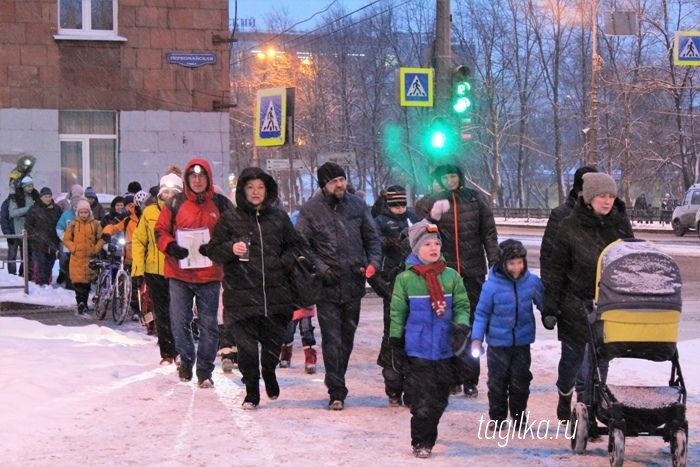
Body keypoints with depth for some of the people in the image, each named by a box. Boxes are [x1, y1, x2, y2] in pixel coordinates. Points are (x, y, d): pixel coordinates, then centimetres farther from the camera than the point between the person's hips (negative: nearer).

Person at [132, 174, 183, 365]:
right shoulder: (150, 212, 4)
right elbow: (139, 240, 7)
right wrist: (138, 267, -1)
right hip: (155, 271, 2)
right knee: (162, 314, 6)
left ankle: (180, 351, 14)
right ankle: (167, 354, 12)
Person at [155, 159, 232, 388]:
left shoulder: (221, 205, 3)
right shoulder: (175, 203, 3)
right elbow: (160, 232, 6)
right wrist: (171, 247, -14)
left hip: (209, 274, 0)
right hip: (179, 274, 0)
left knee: (209, 324, 3)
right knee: (179, 322, 1)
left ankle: (204, 370, 14)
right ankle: (186, 359, 24)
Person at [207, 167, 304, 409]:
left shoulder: (279, 218, 11)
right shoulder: (230, 219, 4)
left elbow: (295, 245, 22)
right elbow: (213, 251, 4)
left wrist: (285, 260, 3)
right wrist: (231, 249, -15)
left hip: (275, 294, 2)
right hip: (241, 294, -2)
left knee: (273, 341, 7)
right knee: (246, 345, -3)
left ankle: (269, 371, 38)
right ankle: (251, 390, 13)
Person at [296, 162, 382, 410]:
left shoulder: (357, 205, 6)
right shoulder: (310, 210, -3)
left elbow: (372, 238, 13)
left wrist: (373, 262, -4)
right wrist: (321, 268, -14)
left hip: (354, 284, 4)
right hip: (327, 286, -4)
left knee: (347, 336, 13)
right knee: (331, 339, -7)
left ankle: (337, 382, 28)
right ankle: (336, 392, -6)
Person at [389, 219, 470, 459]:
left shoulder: (451, 276, 2)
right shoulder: (405, 279, -4)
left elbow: (462, 306, 7)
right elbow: (397, 314, 2)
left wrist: (461, 328, -12)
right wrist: (396, 346, 2)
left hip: (445, 349, 3)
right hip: (417, 350, -3)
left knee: (439, 398, 10)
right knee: (422, 400, -3)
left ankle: (428, 436, 25)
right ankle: (421, 442, 9)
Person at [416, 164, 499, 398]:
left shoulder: (476, 199, 4)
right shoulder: (433, 202, 4)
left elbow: (489, 233, 6)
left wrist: (494, 264, -1)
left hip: (473, 271, 0)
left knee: (472, 325, 2)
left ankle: (470, 380, 7)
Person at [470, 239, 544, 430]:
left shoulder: (532, 281, -5)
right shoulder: (492, 285, -14)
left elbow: (544, 303, 12)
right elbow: (482, 313, -6)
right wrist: (476, 338, -9)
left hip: (522, 342, 2)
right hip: (498, 342, -2)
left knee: (520, 381, 9)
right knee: (497, 381, 6)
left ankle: (519, 417, 24)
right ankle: (497, 417, 19)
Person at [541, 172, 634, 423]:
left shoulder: (621, 224, 3)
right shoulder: (570, 226, -6)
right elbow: (556, 269, -3)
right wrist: (549, 307, -6)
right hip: (576, 305, -2)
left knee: (599, 360, 1)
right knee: (572, 357, 11)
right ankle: (564, 396, 38)